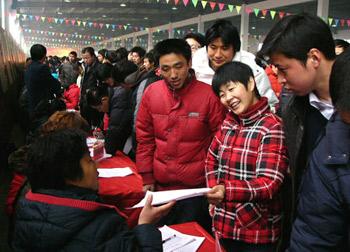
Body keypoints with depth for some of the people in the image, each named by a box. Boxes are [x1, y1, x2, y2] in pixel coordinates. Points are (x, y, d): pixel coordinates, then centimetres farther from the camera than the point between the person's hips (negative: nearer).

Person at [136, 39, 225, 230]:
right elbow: (144, 138, 4)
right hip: (160, 186, 3)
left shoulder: (209, 95, -12)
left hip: (197, 187, -3)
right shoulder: (151, 93, -3)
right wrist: (146, 178, 4)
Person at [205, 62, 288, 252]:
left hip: (257, 233, -5)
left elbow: (268, 184, -22)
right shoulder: (228, 123, 4)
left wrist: (226, 191, -38)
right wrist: (214, 191, -5)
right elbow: (212, 160, 12)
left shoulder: (272, 127, -16)